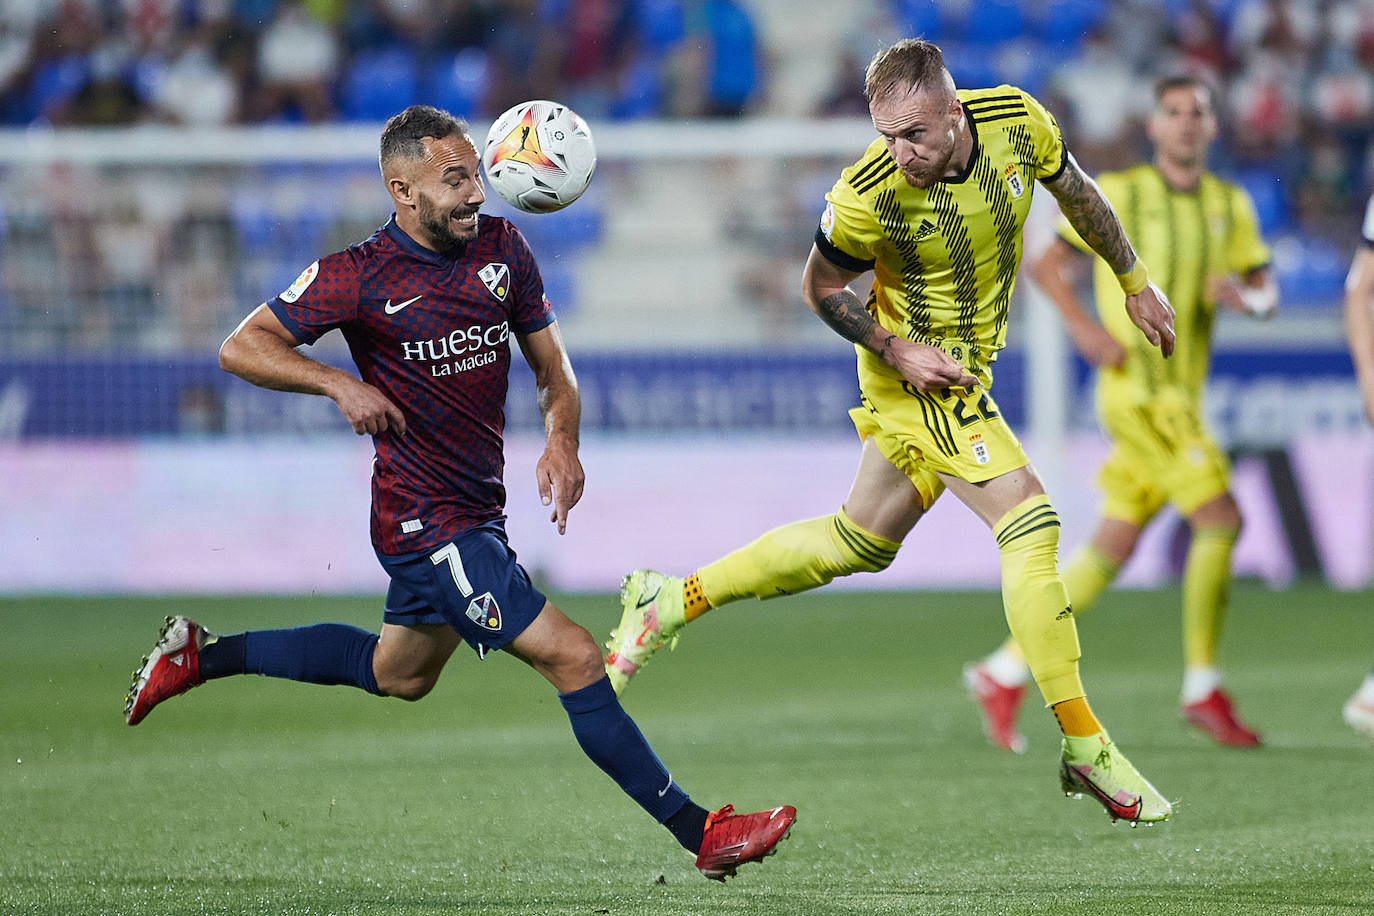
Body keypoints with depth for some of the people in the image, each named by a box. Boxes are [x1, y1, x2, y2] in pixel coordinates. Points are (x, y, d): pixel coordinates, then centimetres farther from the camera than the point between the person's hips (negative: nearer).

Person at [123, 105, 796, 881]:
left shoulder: (503, 247, 2)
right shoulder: (361, 277, -15)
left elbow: (550, 362, 9)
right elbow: (241, 346, -11)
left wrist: (563, 440, -11)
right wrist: (341, 384, -26)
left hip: (477, 511, 8)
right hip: (426, 521, -8)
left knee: (399, 674, 28)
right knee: (575, 658, -14)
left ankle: (201, 656, 40)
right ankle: (702, 834, -12)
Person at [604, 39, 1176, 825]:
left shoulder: (1019, 121, -14)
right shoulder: (870, 197, -26)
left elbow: (1077, 192, 8)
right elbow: (822, 286, -7)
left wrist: (1136, 281, 16)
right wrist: (898, 351, -18)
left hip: (964, 369, 7)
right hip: (920, 366, -7)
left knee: (861, 542, 17)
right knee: (1031, 524, -16)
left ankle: (673, 601, 29)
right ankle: (1087, 751, -9)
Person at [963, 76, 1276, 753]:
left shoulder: (1231, 205, 12)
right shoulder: (1118, 193, -3)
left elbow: (1267, 293, 15)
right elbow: (1047, 264, 3)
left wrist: (1245, 296, -9)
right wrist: (1083, 326, -13)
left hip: (1182, 394, 6)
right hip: (1137, 387, -6)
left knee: (1111, 550, 7)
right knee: (1221, 519, -15)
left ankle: (1004, 673, 15)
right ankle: (1203, 690, -6)